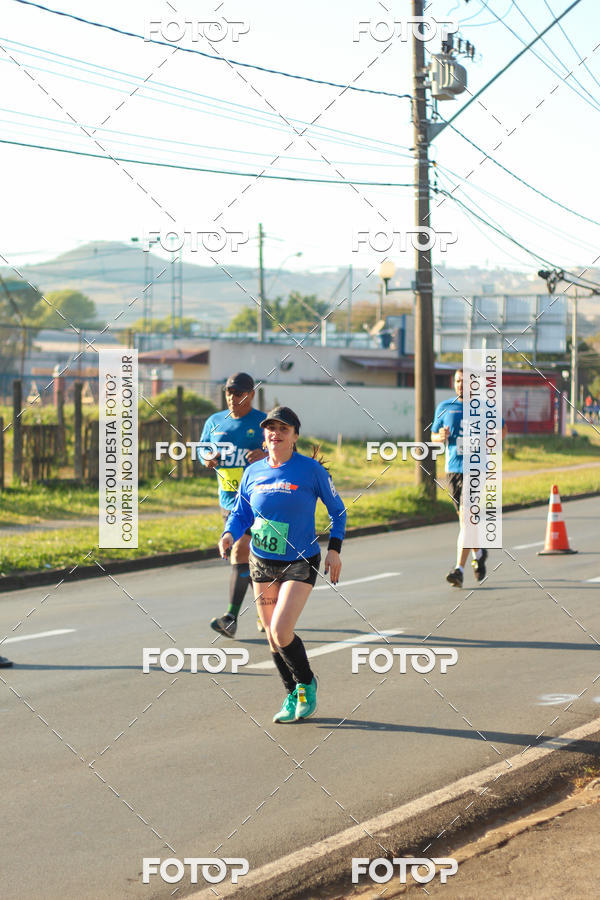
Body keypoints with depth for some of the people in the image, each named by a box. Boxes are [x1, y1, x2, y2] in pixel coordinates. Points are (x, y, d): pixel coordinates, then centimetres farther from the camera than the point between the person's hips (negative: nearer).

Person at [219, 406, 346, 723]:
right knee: (272, 636, 9)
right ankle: (293, 697, 27)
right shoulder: (253, 472, 1)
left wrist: (334, 549, -8)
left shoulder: (310, 469, -10)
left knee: (281, 631, -18)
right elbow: (240, 514, 10)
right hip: (262, 563, 5)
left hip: (300, 563, -5)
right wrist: (229, 534, -11)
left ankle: (307, 684, 9)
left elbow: (337, 509, 1)